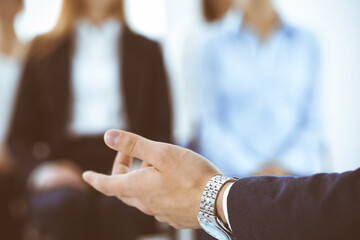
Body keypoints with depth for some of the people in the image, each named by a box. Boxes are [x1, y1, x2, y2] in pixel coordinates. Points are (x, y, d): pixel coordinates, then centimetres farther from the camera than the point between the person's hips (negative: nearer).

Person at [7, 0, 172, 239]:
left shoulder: (147, 51, 20)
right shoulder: (44, 51, 19)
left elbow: (162, 132, 12)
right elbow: (20, 134, 13)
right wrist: (41, 170, -9)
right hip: (66, 161, 1)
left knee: (119, 204, -35)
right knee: (64, 202, -35)